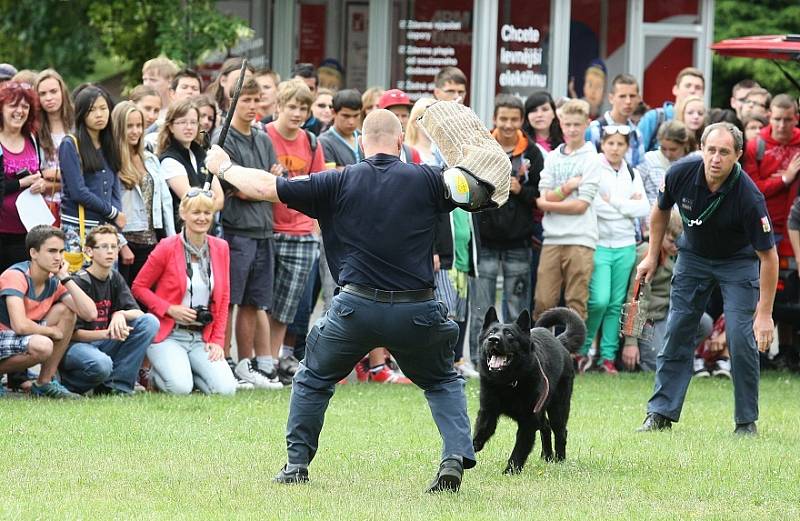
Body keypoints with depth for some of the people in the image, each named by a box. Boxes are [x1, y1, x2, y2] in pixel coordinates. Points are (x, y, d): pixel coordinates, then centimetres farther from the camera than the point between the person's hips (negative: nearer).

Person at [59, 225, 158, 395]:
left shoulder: (115, 279, 8)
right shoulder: (80, 282, -12)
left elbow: (137, 313, 1)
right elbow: (73, 333, -15)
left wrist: (121, 315, -23)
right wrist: (107, 334, -28)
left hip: (105, 343, 7)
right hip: (75, 344, -7)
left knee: (150, 322, -12)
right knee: (101, 364, -41)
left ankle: (116, 385, -12)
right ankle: (65, 380, -5)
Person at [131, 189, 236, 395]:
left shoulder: (220, 248, 5)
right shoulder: (167, 248, -7)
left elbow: (223, 297, 11)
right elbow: (139, 287, -1)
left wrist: (217, 340, 2)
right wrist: (170, 309, -14)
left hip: (202, 337, 4)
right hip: (168, 335, -4)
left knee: (226, 388, -16)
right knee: (180, 388, -26)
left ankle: (188, 370, 15)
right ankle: (157, 372, 11)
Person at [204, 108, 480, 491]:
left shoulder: (340, 182, 1)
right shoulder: (424, 180, 0)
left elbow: (266, 187, 5)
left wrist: (223, 168, 21)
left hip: (357, 306, 0)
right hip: (416, 311, 0)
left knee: (313, 379, 24)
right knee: (443, 383, 23)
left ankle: (297, 464, 24)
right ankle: (456, 457, 2)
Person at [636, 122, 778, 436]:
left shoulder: (749, 197, -33)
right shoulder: (681, 174, -23)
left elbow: (768, 256, -26)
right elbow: (661, 210, 1)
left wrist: (764, 313, -27)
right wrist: (652, 256, 4)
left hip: (738, 261, -3)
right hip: (693, 255, 3)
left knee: (742, 338, -13)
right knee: (677, 334, 0)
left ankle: (746, 421, -1)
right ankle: (661, 413, 8)